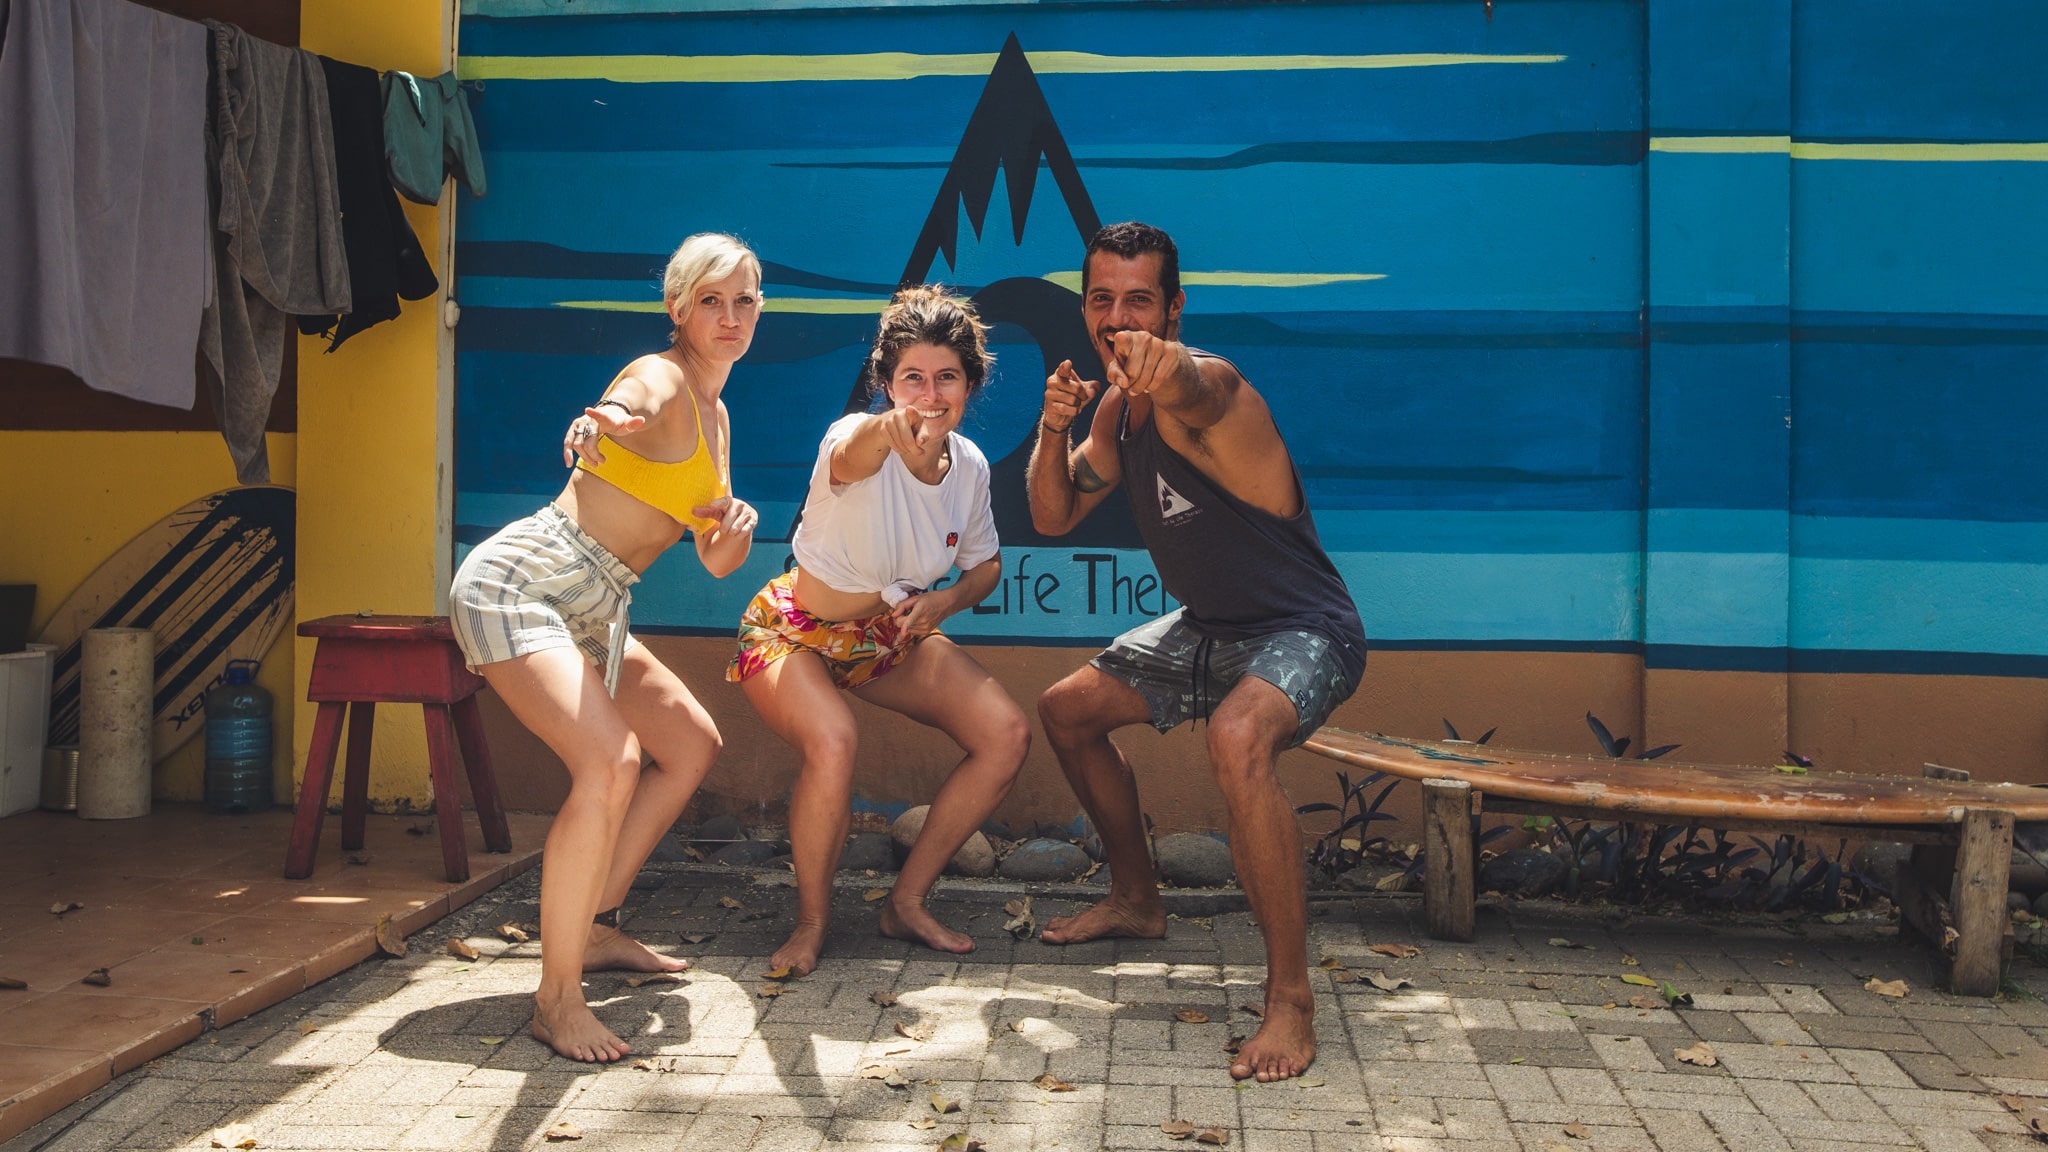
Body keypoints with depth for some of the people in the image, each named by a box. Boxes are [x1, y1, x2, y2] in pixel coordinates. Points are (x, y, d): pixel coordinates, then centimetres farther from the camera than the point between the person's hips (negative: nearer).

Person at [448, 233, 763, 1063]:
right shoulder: (661, 378, -10)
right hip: (521, 581, -10)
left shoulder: (714, 415, 16)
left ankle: (594, 927, 22)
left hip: (592, 612, 10)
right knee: (610, 762, -27)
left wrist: (734, 533, -6)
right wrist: (602, 422, -61)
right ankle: (556, 999, -18)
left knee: (692, 744, 17)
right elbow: (630, 409, -37)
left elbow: (715, 561, 17)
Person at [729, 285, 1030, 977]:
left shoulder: (969, 464, -8)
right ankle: (812, 920, -7)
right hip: (794, 633, -6)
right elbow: (849, 458, -54)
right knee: (832, 743, -35)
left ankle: (907, 903, 7)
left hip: (893, 634, 6)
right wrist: (891, 428, -78)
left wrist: (946, 601, -15)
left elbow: (985, 563, 8)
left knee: (1007, 735, -8)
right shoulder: (858, 440, -27)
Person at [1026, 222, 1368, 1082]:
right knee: (1067, 709, 18)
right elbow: (1054, 518, 5)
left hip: (1303, 631, -9)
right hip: (1208, 627, 10)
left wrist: (1165, 367, -74)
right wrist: (1053, 429, -13)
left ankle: (1291, 998, -27)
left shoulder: (1208, 385, -23)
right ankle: (1137, 899, 37)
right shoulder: (1118, 406, 4)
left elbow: (1193, 392, -50)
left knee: (1236, 737, -39)